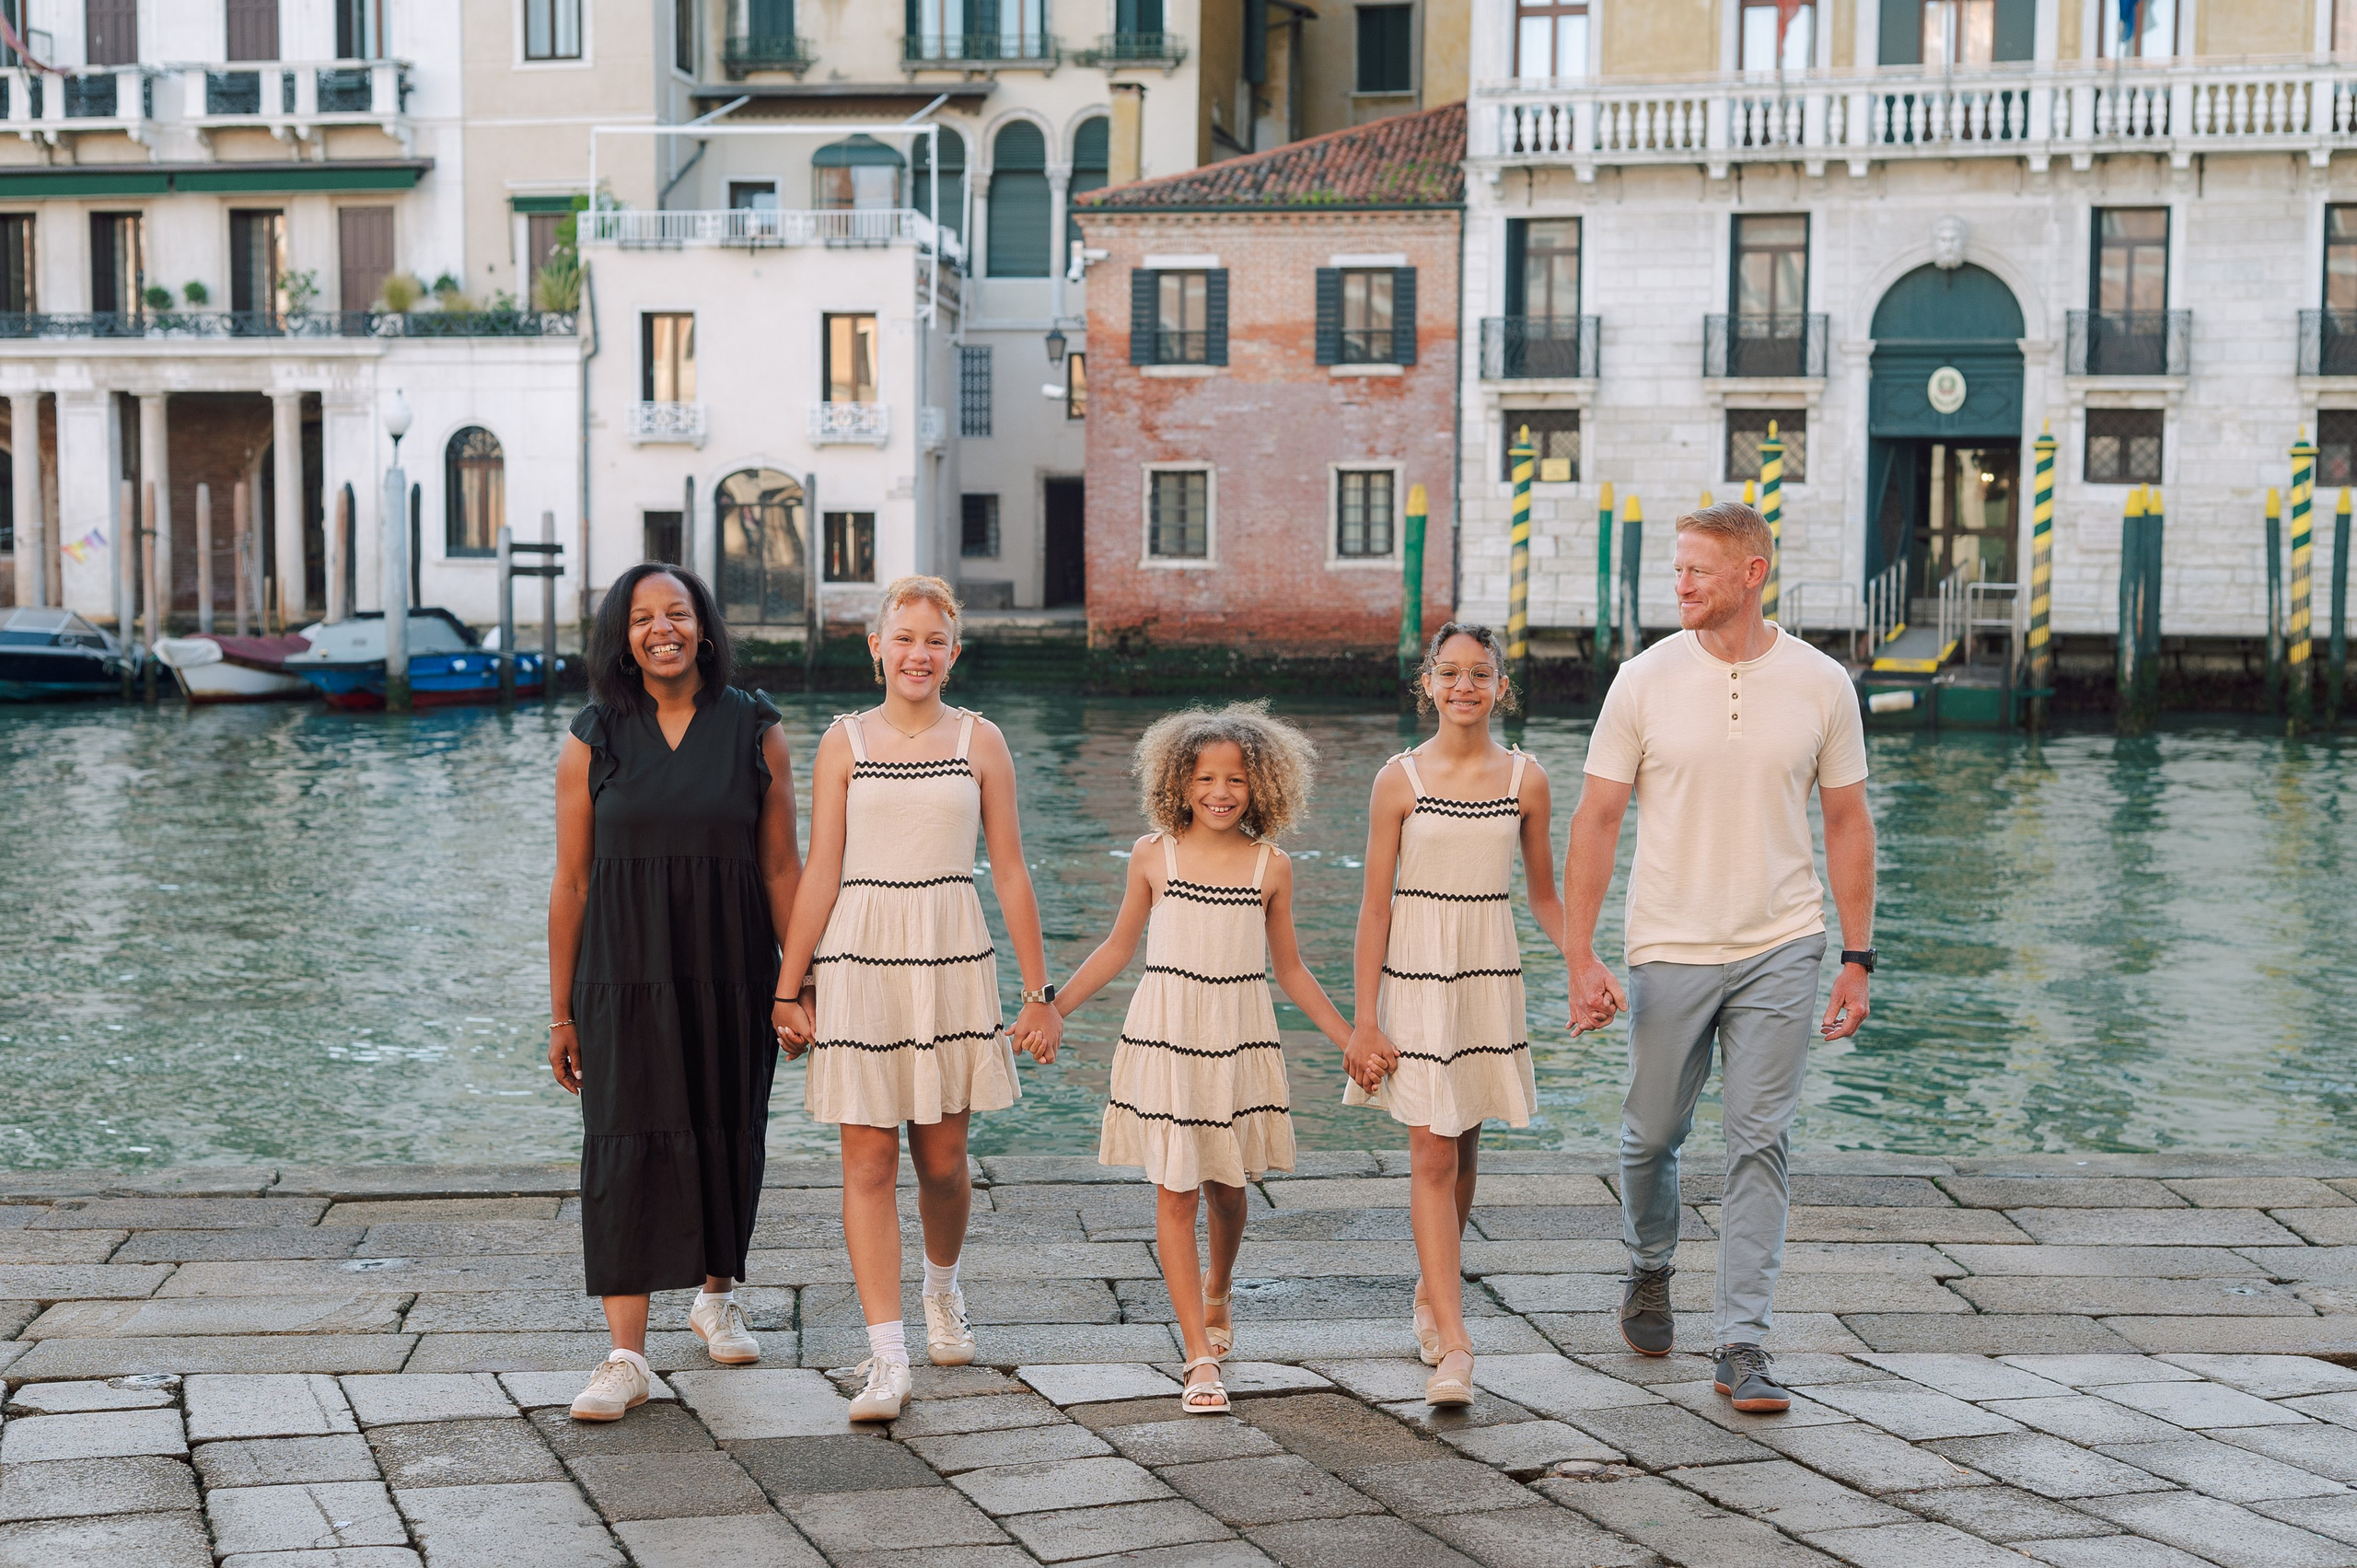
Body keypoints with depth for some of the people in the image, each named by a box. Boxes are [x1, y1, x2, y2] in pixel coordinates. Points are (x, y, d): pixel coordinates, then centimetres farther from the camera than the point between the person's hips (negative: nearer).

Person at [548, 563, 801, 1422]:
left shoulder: (756, 731, 2)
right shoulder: (592, 740, 1)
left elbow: (782, 868, 4)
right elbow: (570, 883, 2)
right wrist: (561, 1013, 1)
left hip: (729, 973, 1)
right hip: (624, 979, -1)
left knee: (728, 1136, 11)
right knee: (626, 1146, -6)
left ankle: (717, 1297, 36)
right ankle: (625, 1356, -4)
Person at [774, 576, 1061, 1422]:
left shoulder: (979, 741, 4)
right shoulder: (844, 742, 3)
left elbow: (1009, 871, 6)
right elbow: (820, 873, 3)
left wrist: (1039, 992, 4)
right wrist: (788, 989, 1)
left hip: (952, 959, 1)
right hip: (860, 961, -1)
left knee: (942, 1156, 8)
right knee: (868, 1161, -3)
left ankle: (943, 1286, 38)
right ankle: (887, 1356, 1)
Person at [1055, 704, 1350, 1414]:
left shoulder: (1271, 866, 1)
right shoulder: (1153, 855, -1)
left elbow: (1290, 967, 10)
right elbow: (1118, 948, 9)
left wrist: (1351, 1040, 10)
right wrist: (1047, 1011, 7)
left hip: (1240, 1039, 1)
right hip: (1165, 1035, -1)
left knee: (1226, 1184, 12)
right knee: (1174, 1190, -3)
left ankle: (1217, 1292, 44)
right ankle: (1201, 1359, 0)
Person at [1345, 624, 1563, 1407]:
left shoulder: (1525, 780, 2)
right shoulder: (1401, 779, -4)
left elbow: (1544, 897, 11)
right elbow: (1375, 905, -3)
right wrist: (1365, 1018, -6)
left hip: (1490, 975, 3)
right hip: (1416, 973, -3)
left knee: (1463, 1146, 14)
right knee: (1432, 1154, -7)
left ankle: (1433, 1289, 36)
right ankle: (1454, 1344, -9)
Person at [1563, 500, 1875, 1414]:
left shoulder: (1820, 685, -1)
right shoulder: (1645, 680, -4)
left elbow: (1846, 823, 6)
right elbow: (1595, 821, -3)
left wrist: (1857, 958, 3)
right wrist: (1580, 959, -10)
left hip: (1781, 947, 0)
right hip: (1670, 950, 0)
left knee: (1760, 1144, -3)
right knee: (1652, 1134, 11)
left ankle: (1742, 1342, 3)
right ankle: (1650, 1270, 40)